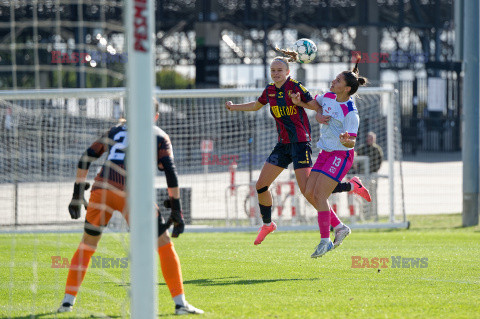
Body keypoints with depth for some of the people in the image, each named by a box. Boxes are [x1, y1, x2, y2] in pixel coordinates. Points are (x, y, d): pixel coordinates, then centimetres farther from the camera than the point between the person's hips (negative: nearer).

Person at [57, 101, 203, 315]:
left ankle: (68, 300, 18)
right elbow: (170, 172, 1)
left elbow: (85, 159, 20)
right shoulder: (159, 137, 14)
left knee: (87, 244, 21)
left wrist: (78, 194, 24)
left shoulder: (115, 130, 24)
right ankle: (180, 303, 0)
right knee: (164, 244, 7)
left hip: (101, 189, 3)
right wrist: (176, 211, 2)